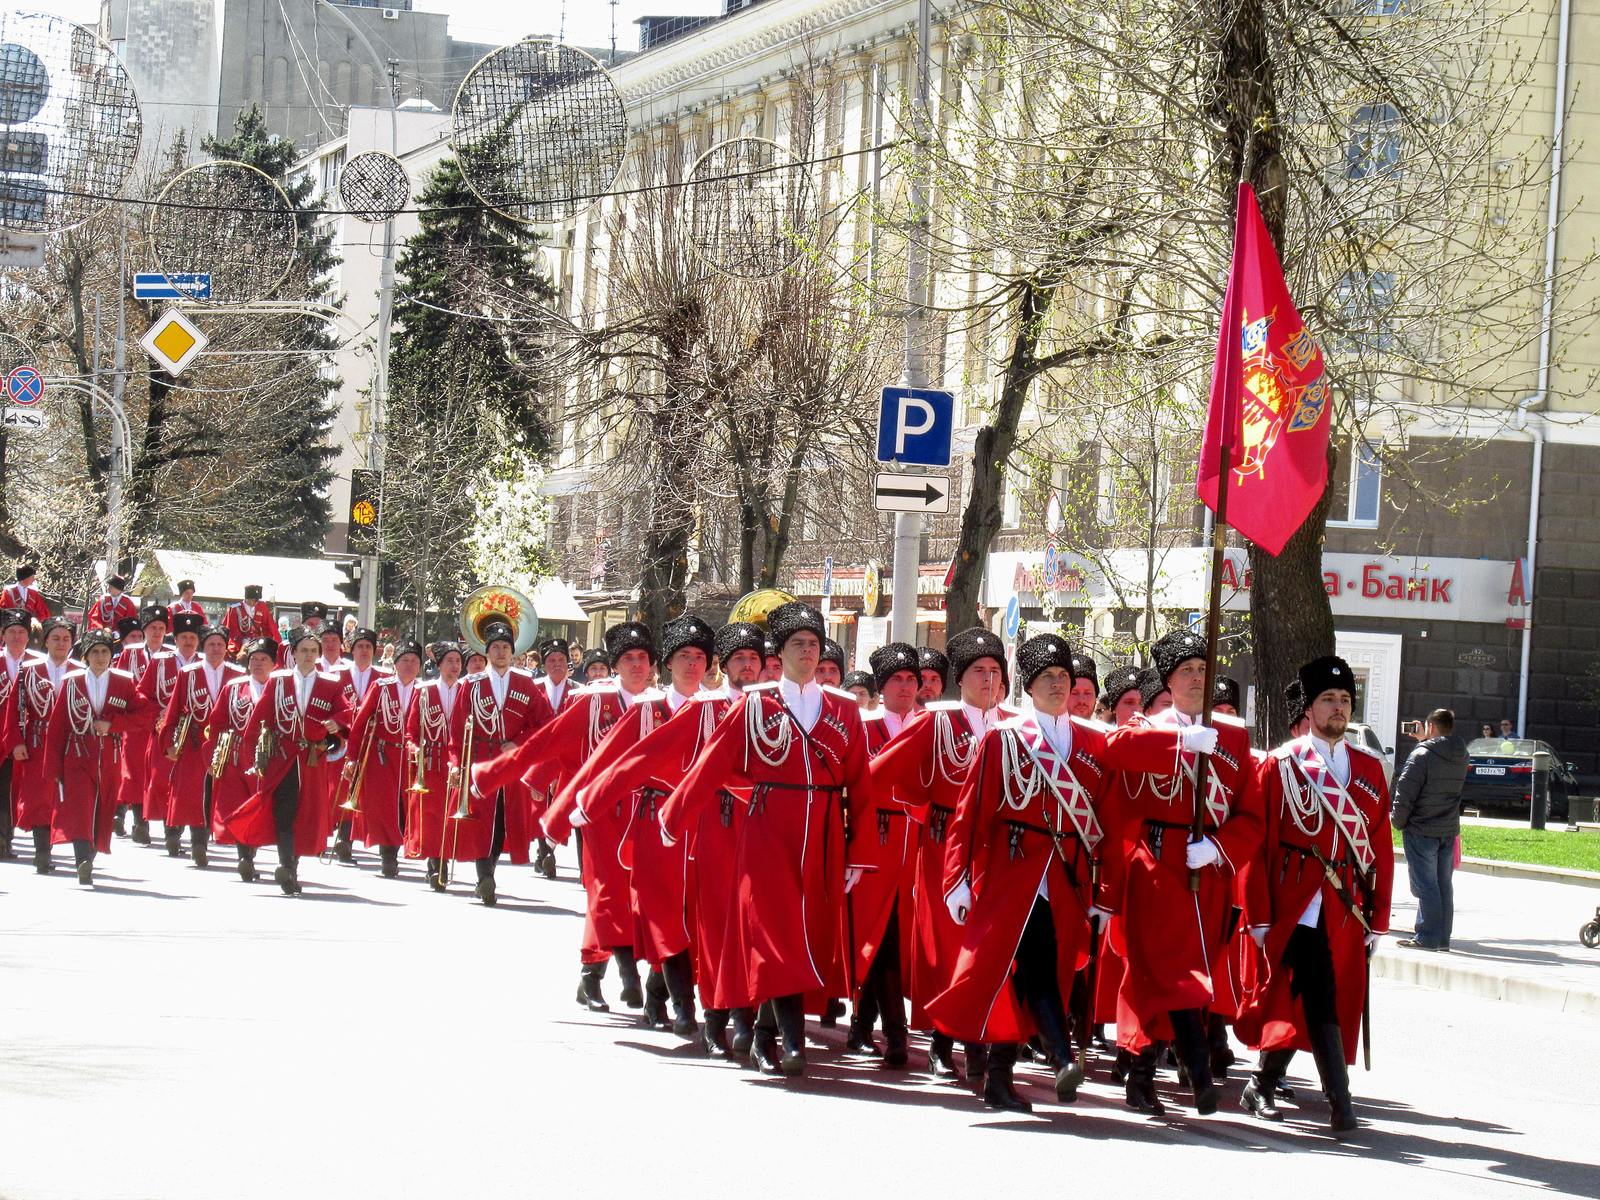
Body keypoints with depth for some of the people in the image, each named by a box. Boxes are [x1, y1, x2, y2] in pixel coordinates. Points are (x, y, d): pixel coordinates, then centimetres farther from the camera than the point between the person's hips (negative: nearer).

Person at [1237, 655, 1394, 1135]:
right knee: (1320, 1000, -11)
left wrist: (1378, 919, 8)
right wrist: (1259, 916, -7)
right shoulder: (1281, 765, 0)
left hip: (1345, 911, 4)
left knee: (1304, 1001, 6)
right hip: (1293, 908, -4)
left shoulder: (1369, 768, 12)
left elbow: (1382, 848, 13)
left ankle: (1262, 1086, 21)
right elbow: (1258, 843, -2)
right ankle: (1339, 1102, -8)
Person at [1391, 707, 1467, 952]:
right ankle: (1442, 937, 16)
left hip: (1421, 831, -7)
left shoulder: (1421, 756, -16)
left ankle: (1428, 937, -4)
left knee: (1425, 885, -3)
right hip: (1450, 830, 7)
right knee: (1444, 885, 12)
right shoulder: (1460, 757, 5)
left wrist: (1398, 821, -2)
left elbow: (1404, 793, -17)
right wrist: (1426, 741, 24)